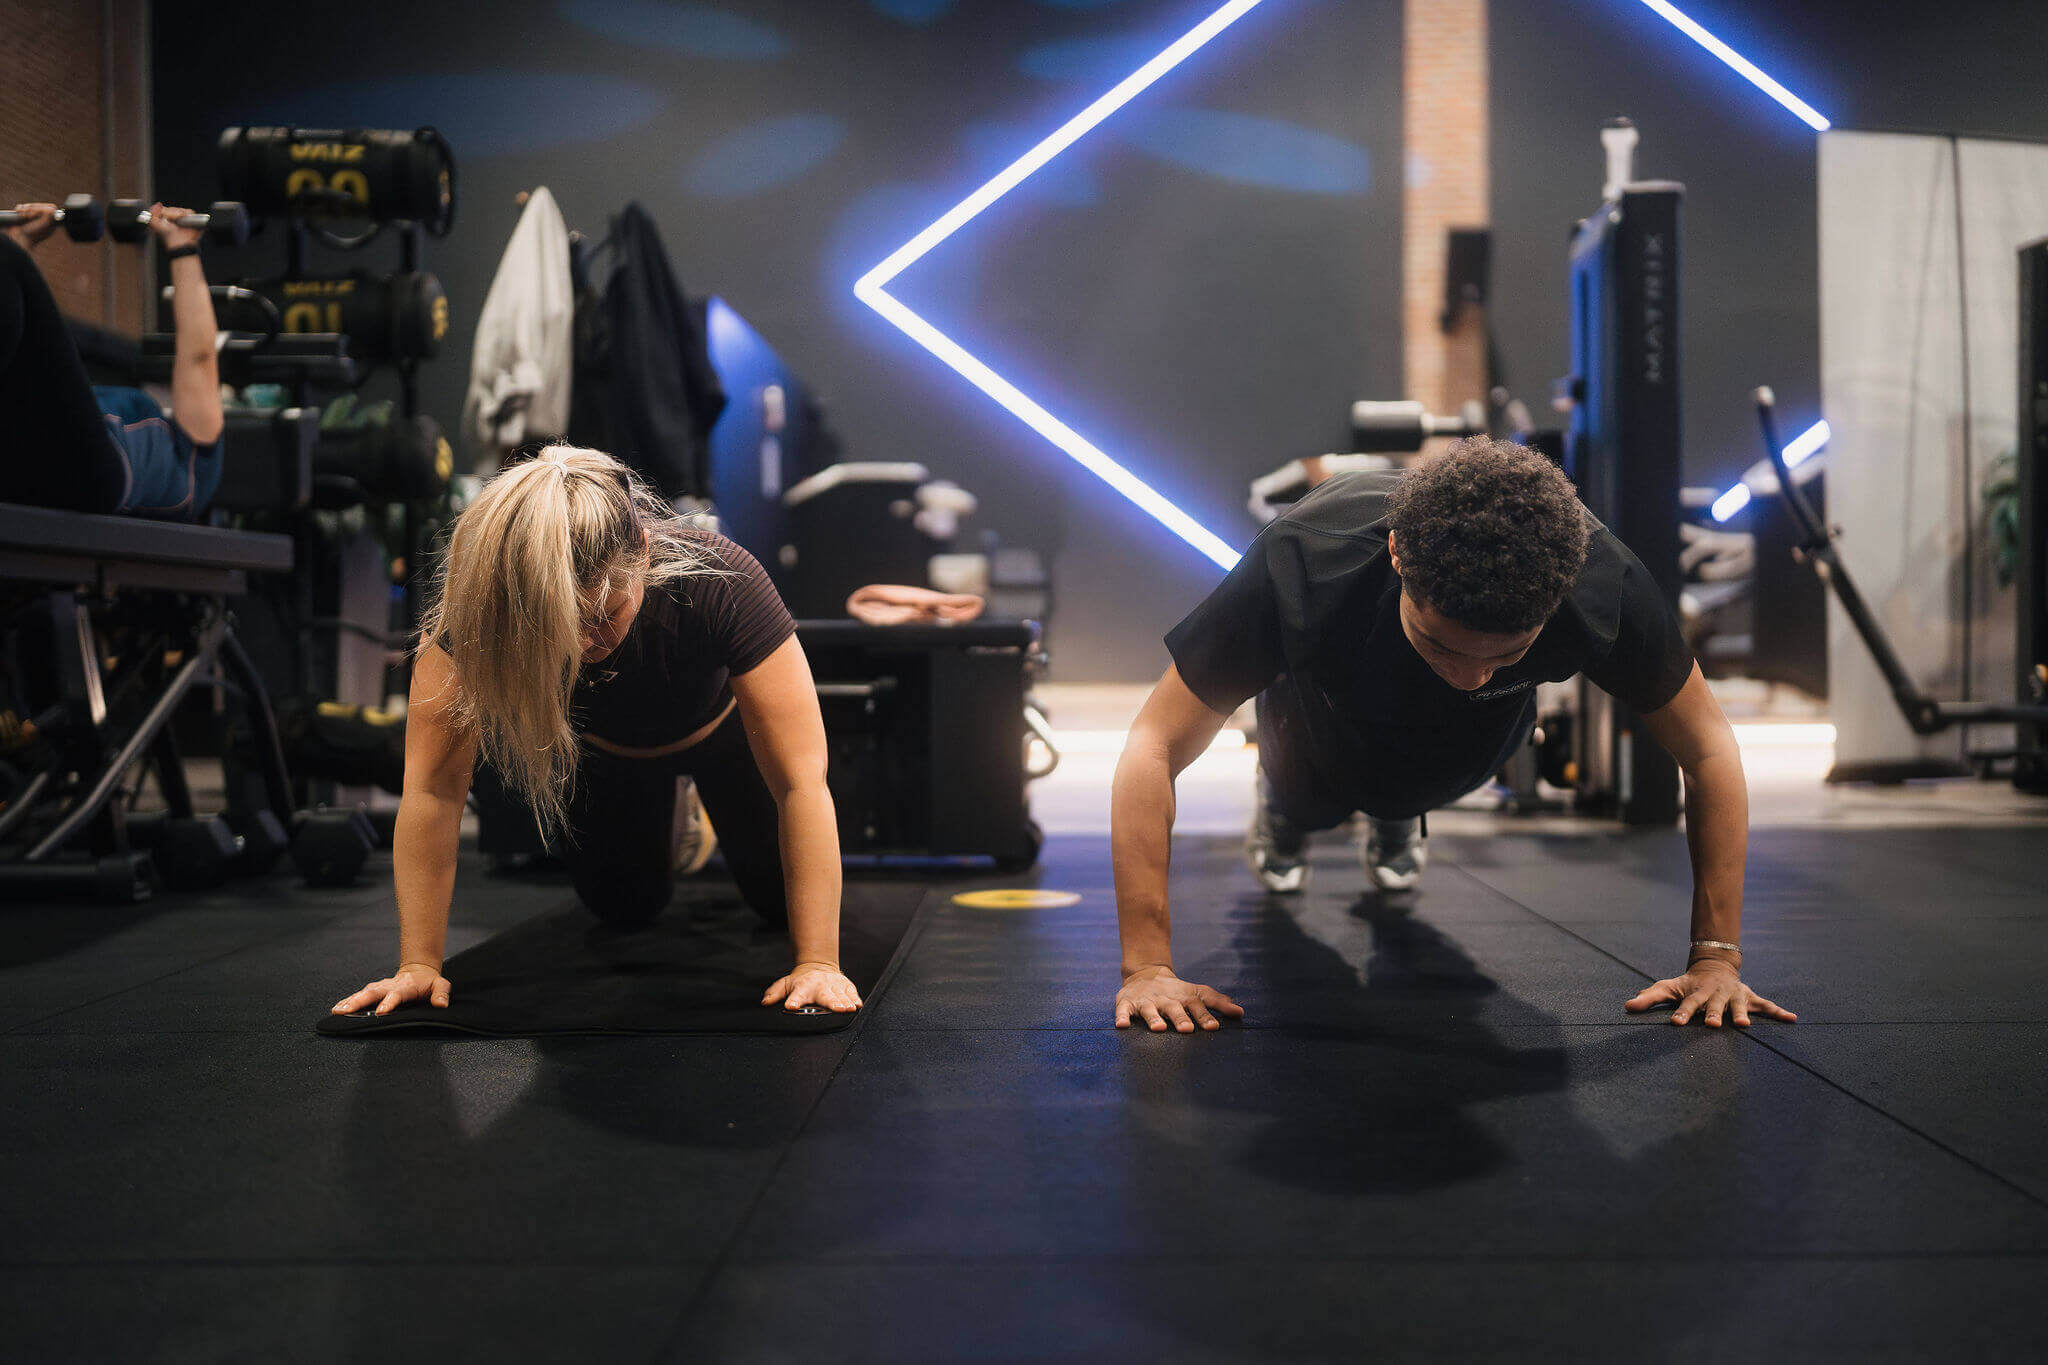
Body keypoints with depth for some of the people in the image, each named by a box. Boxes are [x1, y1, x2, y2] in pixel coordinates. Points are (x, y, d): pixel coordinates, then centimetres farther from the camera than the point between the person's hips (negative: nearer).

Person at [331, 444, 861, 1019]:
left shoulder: (719, 583, -45)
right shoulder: (471, 595, -40)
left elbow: (801, 783, -44)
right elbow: (433, 786, -34)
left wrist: (817, 963, -46)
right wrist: (419, 963, -36)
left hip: (717, 731, -1)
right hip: (598, 750, 1)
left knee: (781, 901, 8)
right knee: (625, 907, 11)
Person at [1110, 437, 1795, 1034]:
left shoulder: (1604, 584, -43)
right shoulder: (1302, 567, -49)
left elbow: (1708, 750, -26)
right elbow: (1152, 750, -41)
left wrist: (1716, 959, -29)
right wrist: (1147, 967, -45)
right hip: (1322, 702, -1)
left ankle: (1394, 821, 52)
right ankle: (1283, 814, 54)